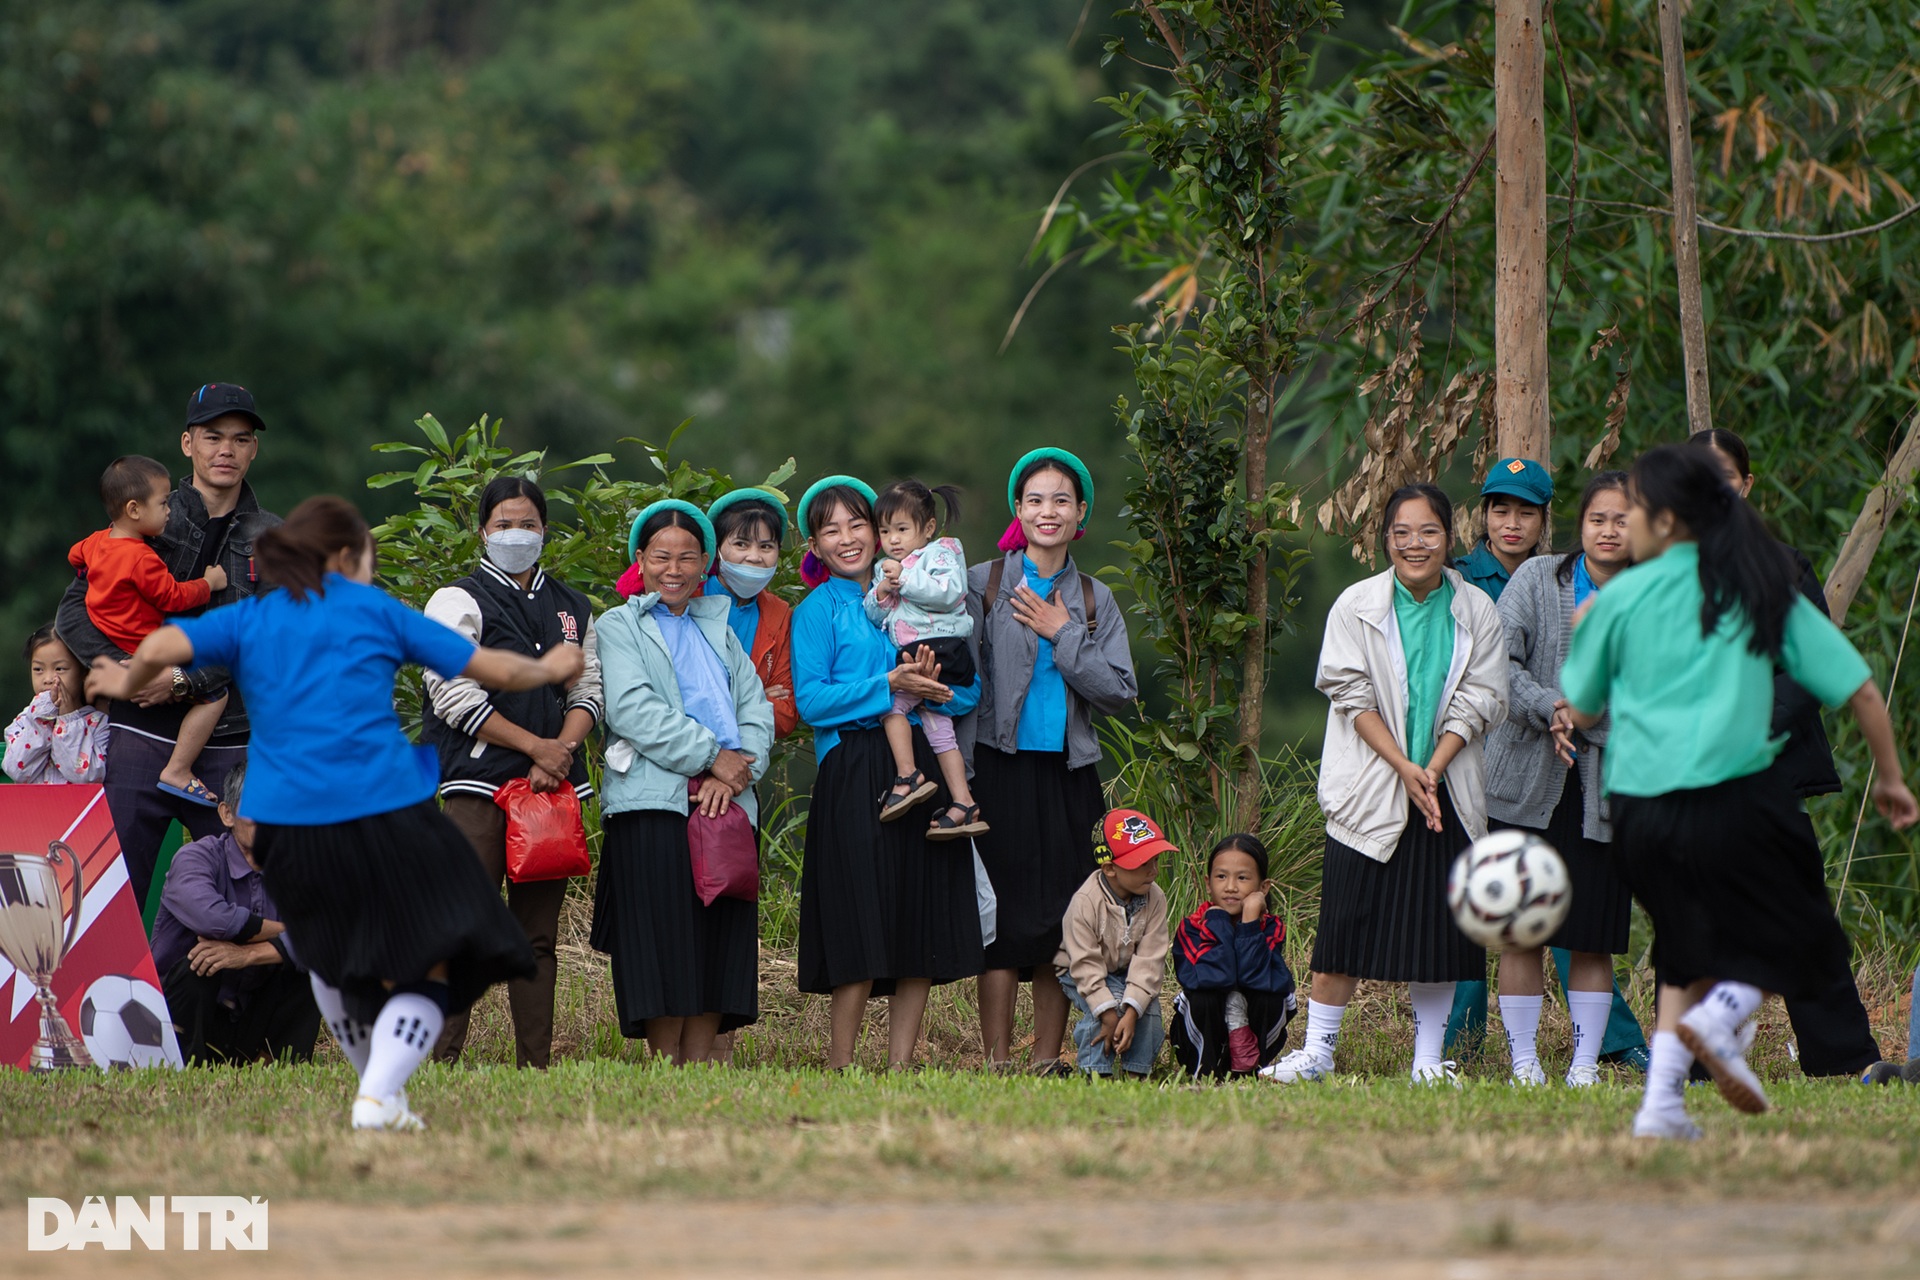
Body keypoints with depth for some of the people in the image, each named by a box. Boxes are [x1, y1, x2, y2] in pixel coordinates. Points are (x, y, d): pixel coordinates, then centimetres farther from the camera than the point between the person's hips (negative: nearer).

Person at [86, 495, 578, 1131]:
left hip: (287, 820, 3)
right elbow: (495, 669, 11)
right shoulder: (376, 610, 10)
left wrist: (127, 683, 15)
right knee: (425, 966, 5)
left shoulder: (246, 620, 12)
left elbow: (159, 648, -6)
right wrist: (550, 670, 31)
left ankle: (378, 1083, 36)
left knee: (329, 957, 28)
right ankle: (380, 1097, -14)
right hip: (385, 811, -3)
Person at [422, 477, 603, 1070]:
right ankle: (440, 1057, -14)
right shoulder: (458, 602, 3)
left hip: (553, 786, 5)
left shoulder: (572, 608, 19)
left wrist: (562, 749, -7)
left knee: (538, 933, 4)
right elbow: (454, 696, -7)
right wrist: (535, 746, -10)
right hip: (479, 782, -5)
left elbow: (589, 692, 14)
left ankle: (536, 1064, 5)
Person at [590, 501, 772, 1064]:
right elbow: (633, 710, -8)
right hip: (653, 802, -5)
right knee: (664, 947, -9)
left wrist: (735, 773, -7)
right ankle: (666, 1073, -7)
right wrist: (711, 755, -12)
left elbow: (756, 710, 12)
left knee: (718, 945, 1)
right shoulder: (620, 627, 8)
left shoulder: (719, 629, 23)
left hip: (727, 804, 5)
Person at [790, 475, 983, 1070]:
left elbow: (970, 692, 12)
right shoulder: (817, 611, 4)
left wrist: (935, 687, -10)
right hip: (854, 773, -5)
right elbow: (810, 700, -8)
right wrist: (888, 687, -17)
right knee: (862, 930, -8)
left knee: (923, 924, 2)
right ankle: (839, 1070, -1)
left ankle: (900, 1065, 7)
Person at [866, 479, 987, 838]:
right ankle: (964, 805, 4)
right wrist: (880, 593, -6)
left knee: (892, 698, -18)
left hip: (941, 645, -8)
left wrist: (905, 579, -17)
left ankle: (907, 778, -16)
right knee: (937, 725, 5)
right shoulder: (885, 568, 22)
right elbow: (875, 617, 14)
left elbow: (948, 592, -18)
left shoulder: (941, 553, 1)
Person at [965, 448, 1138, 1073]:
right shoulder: (984, 584, 3)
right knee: (1006, 913, -7)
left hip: (1070, 775, 3)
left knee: (1062, 916, 2)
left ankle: (1048, 1058, 7)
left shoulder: (1095, 599, 12)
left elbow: (1120, 693, 2)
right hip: (1002, 767, -3)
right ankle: (997, 1062, -5)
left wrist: (1063, 635, -6)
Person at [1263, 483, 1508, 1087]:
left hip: (1447, 790, 2)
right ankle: (1316, 1051, 3)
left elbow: (1478, 701, 0)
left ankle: (1429, 1059, 10)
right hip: (1371, 787, -2)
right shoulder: (1358, 606, 0)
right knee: (1348, 919, -3)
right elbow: (1353, 696, -5)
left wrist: (1433, 769, -12)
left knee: (1439, 920, 2)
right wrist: (1404, 769, -14)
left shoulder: (1477, 612, 4)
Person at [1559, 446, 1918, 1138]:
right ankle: (1720, 1017, -14)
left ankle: (1661, 1100, 8)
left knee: (1690, 949, 21)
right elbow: (1860, 692, 9)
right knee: (1791, 934, 14)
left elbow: (1578, 712, 16)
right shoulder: (1765, 592, 9)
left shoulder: (1622, 597, 6)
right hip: (1736, 794, -2)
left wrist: (1581, 633, 33)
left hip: (1639, 808, 2)